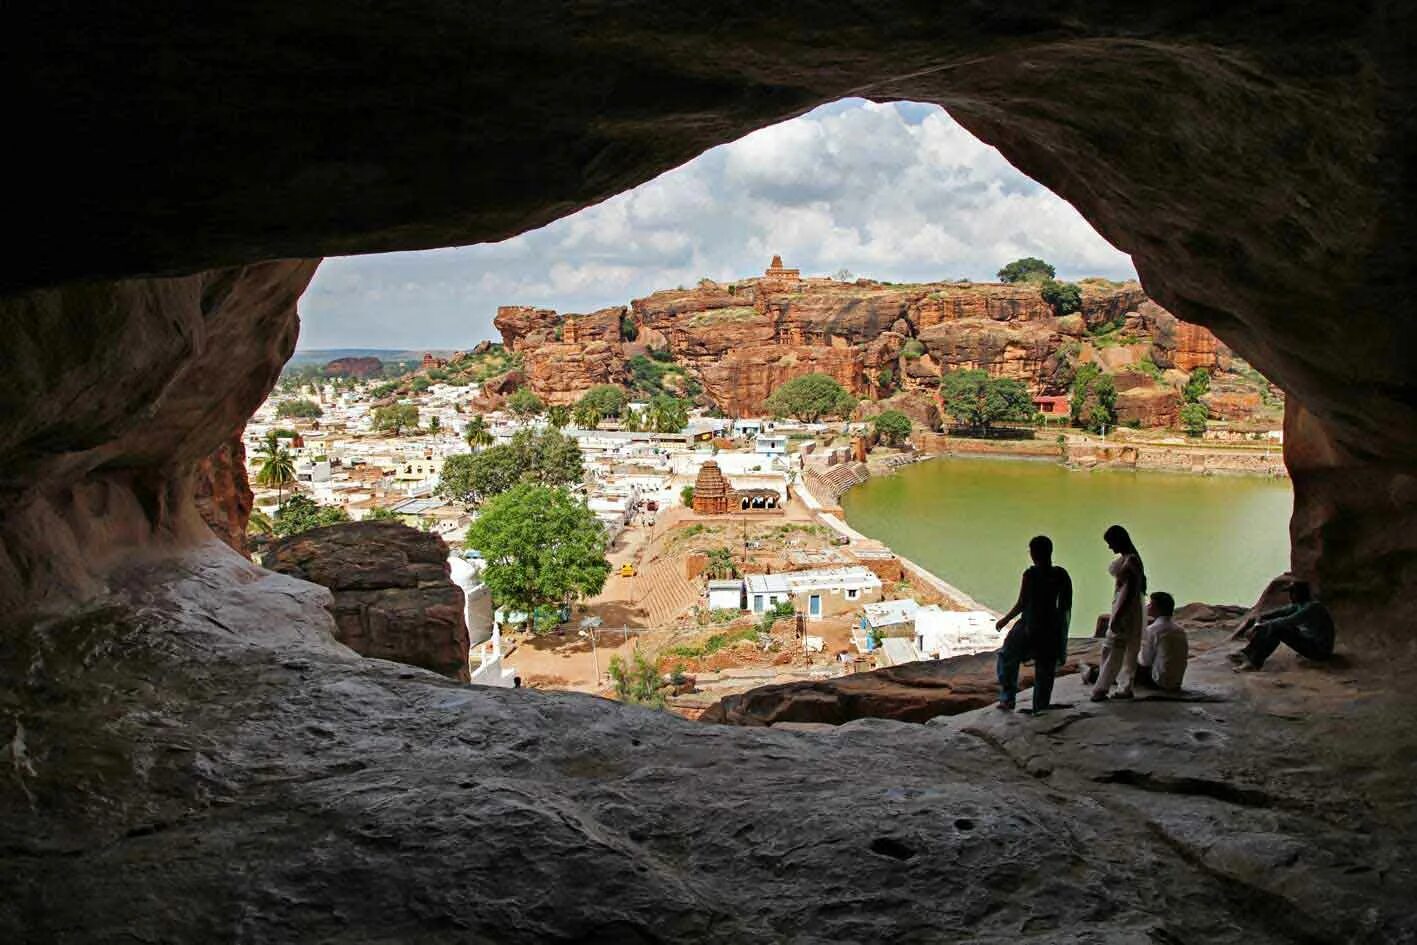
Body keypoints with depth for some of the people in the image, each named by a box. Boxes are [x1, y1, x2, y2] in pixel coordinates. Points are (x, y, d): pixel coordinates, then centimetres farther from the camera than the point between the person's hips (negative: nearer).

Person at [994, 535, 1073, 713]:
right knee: (1045, 670, 15)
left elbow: (1021, 604, -13)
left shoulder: (1031, 574, -16)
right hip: (1051, 627, 4)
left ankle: (1007, 699, 13)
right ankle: (1040, 707, 18)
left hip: (1030, 627, -4)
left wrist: (1005, 620, 1)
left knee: (1007, 658, 17)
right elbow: (1065, 604, 3)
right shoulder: (1061, 575, -2)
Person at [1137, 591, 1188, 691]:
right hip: (1177, 681, 7)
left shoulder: (1151, 630, -16)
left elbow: (1145, 661, -12)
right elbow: (1185, 655, 11)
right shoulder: (1180, 630, 3)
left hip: (1160, 682, -7)